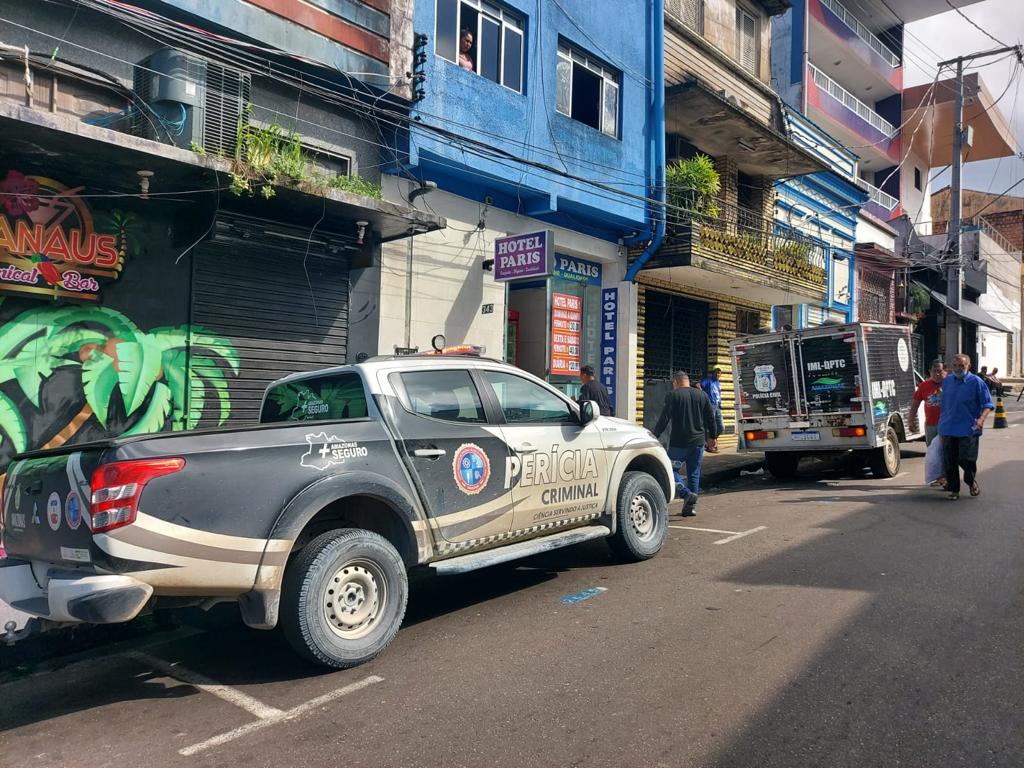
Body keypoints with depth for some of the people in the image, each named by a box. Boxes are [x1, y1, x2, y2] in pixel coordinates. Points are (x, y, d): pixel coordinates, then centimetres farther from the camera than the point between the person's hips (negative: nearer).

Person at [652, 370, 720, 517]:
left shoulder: (673, 395, -6)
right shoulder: (702, 395, 9)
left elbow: (664, 419, -11)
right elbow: (711, 418, 12)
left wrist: (654, 437, -5)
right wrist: (713, 437, 22)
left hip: (679, 442, -5)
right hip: (698, 442, 5)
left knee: (672, 469, 5)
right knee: (694, 473, 12)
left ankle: (686, 494, -15)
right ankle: (691, 506, 13)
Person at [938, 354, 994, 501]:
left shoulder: (976, 382, -3)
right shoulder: (947, 381, 11)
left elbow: (988, 404, -4)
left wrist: (982, 419, -21)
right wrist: (941, 421, 20)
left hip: (968, 429, -4)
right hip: (948, 428, 4)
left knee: (966, 459, -6)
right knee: (949, 461, 3)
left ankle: (972, 482, 24)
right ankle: (954, 490, 15)